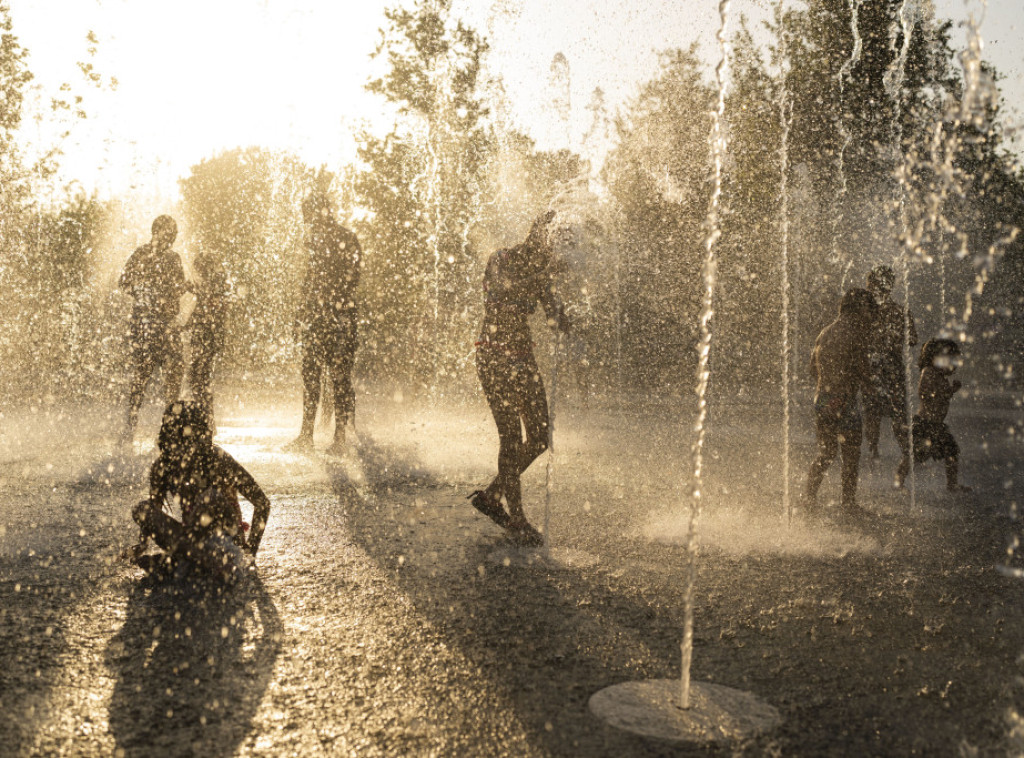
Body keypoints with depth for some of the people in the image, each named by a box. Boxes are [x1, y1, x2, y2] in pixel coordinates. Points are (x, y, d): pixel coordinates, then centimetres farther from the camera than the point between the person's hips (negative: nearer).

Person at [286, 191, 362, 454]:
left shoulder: (345, 239, -6)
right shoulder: (316, 240, 18)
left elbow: (350, 280, -13)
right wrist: (303, 315, 16)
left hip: (339, 317, -8)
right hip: (316, 319, 8)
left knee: (340, 376, -4)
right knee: (310, 374, 7)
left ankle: (341, 437, 1)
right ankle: (306, 434, 14)